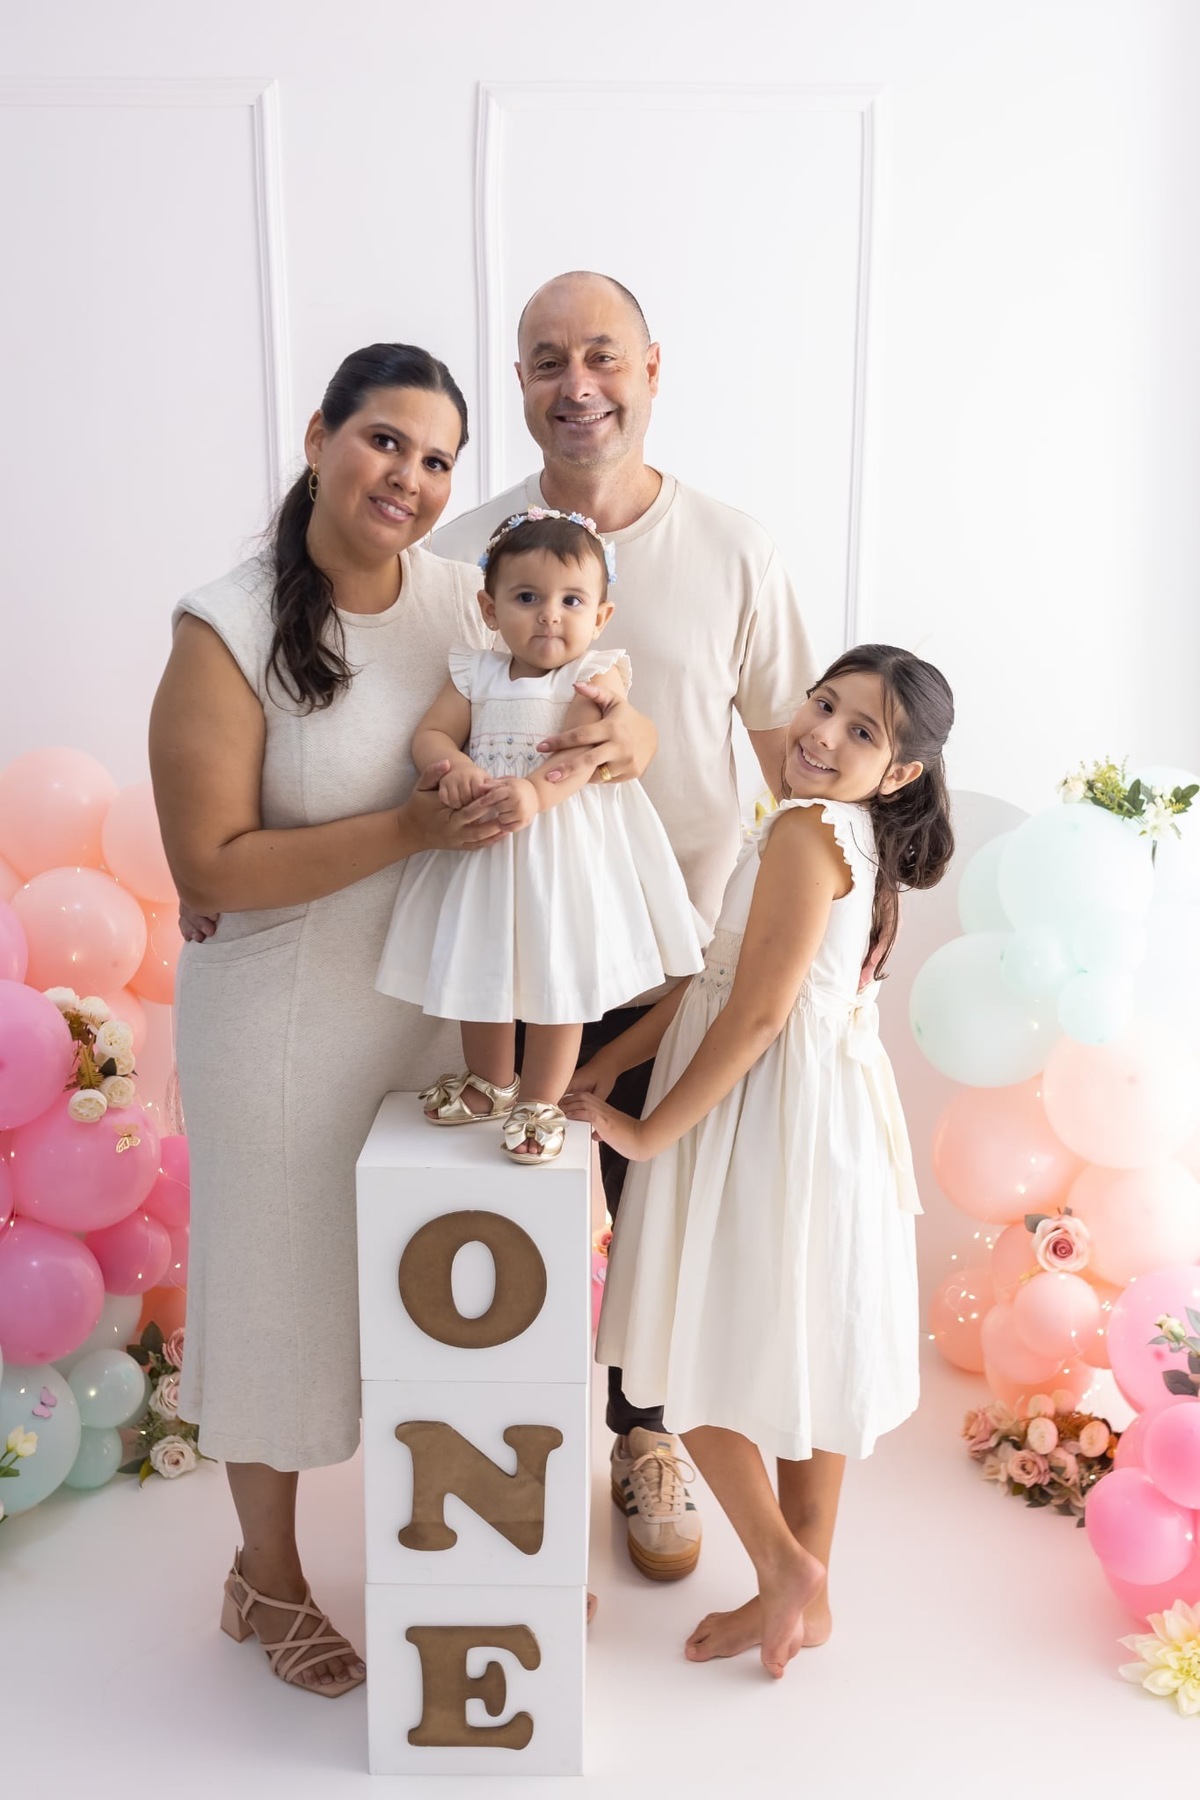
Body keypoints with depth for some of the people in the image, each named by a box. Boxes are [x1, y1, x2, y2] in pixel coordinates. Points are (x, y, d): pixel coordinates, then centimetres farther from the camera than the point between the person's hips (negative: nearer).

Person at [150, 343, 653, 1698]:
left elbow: (605, 711, 1)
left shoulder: (466, 599, -3)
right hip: (285, 1018, -4)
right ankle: (266, 1579, 40)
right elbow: (210, 868, -20)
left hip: (444, 1002, 5)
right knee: (284, 1283, 13)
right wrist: (409, 830, -27)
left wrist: (620, 740, -23)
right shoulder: (226, 634, -16)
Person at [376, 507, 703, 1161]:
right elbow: (429, 734, 1)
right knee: (481, 964, 16)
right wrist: (456, 767, -22)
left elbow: (585, 752, -20)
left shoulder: (598, 674, -7)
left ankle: (541, 1101, 23)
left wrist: (536, 792, -38)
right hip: (480, 838, 4)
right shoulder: (474, 674, 5)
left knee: (558, 974, 3)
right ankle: (490, 1083, 38)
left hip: (566, 843, -4)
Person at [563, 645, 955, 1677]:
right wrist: (609, 1062, 8)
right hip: (816, 1117, 10)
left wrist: (647, 1132, -14)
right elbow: (720, 976, 11)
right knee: (801, 1357, 17)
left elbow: (756, 1014, -22)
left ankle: (785, 1566, 17)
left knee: (702, 1354, 6)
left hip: (773, 1125, -10)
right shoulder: (842, 833, 11)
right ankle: (801, 1593, 31)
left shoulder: (805, 829, -19)